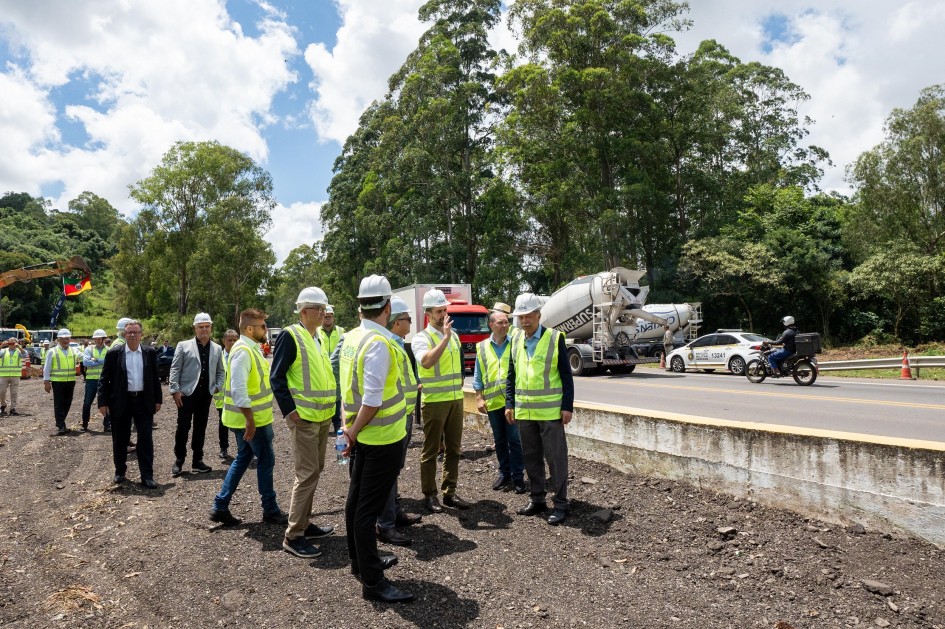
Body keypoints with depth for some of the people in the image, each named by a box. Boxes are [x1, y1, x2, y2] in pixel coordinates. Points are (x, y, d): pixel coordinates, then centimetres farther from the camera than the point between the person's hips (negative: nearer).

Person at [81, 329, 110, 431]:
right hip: (91, 379, 1)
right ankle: (84, 424, 21)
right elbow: (85, 362, -9)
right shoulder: (89, 349, 6)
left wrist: (96, 360, -15)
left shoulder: (109, 350, 5)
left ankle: (107, 424, 10)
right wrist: (102, 362, -10)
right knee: (87, 403, 8)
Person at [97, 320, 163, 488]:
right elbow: (104, 379, 0)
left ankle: (147, 476, 3)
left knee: (146, 439, -1)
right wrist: (103, 402, -5)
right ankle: (120, 471, 30)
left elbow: (155, 378, 8)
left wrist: (158, 399, 7)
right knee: (120, 439, 11)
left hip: (144, 401, 1)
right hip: (121, 402, 0)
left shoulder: (150, 353, 3)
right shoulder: (114, 354, -2)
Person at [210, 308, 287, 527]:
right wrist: (250, 420, -26)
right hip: (252, 419, -9)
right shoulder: (243, 352, -21)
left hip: (255, 417, 9)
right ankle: (270, 510, 15)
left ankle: (220, 507, 23)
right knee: (266, 460, 2)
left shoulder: (252, 348, 10)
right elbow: (238, 390, -27)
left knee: (243, 458, 16)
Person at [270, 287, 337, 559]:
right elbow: (277, 377, -15)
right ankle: (293, 536, 4)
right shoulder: (290, 336, -12)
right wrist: (289, 410, -20)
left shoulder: (317, 337, 14)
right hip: (303, 418, -9)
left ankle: (304, 523, 28)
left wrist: (331, 406, 13)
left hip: (322, 416, 9)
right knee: (307, 474, -7)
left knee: (315, 470, 15)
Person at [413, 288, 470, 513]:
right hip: (434, 401, -6)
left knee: (453, 448, 11)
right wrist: (445, 337, -31)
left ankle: (449, 492, 22)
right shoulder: (422, 338, -10)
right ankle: (429, 495, 13)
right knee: (431, 450, 3)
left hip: (456, 400, 6)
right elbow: (426, 362, -30)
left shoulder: (454, 336, 11)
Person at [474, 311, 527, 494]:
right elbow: (478, 375, 9)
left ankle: (518, 476, 9)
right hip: (493, 401, 3)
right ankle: (504, 473, 26)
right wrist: (479, 398, 2)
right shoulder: (482, 347, 7)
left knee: (515, 440, -1)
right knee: (500, 441, 13)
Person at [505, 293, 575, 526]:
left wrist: (567, 406, -9)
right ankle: (537, 500, 26)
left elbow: (566, 376, -5)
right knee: (531, 457, 13)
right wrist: (509, 404, 9)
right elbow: (512, 376, 14)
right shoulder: (516, 342, 8)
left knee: (555, 457, 1)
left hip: (550, 411, -5)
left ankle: (560, 504, 13)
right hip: (524, 411, 5)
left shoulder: (555, 338, -6)